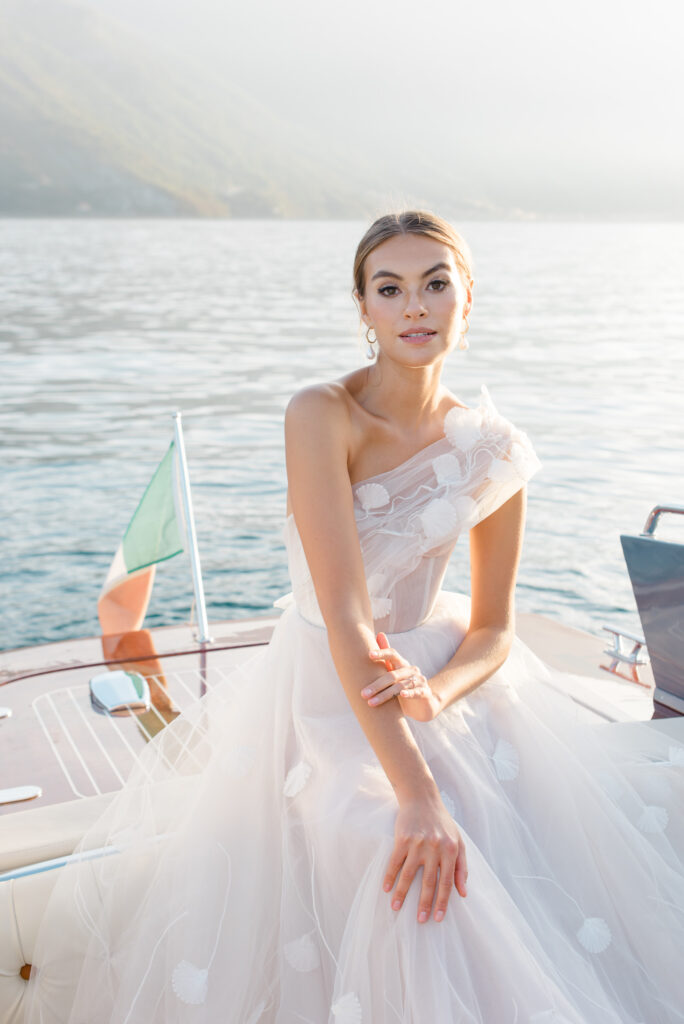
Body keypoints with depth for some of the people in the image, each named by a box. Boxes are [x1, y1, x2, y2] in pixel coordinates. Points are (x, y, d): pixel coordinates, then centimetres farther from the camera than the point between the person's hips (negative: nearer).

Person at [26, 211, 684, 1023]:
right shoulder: (321, 416, -20)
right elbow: (343, 612, -27)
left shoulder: (494, 453, -5)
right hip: (325, 694, -4)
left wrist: (436, 691, -22)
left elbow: (494, 627, 1)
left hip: (439, 678, 5)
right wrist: (417, 791, -32)